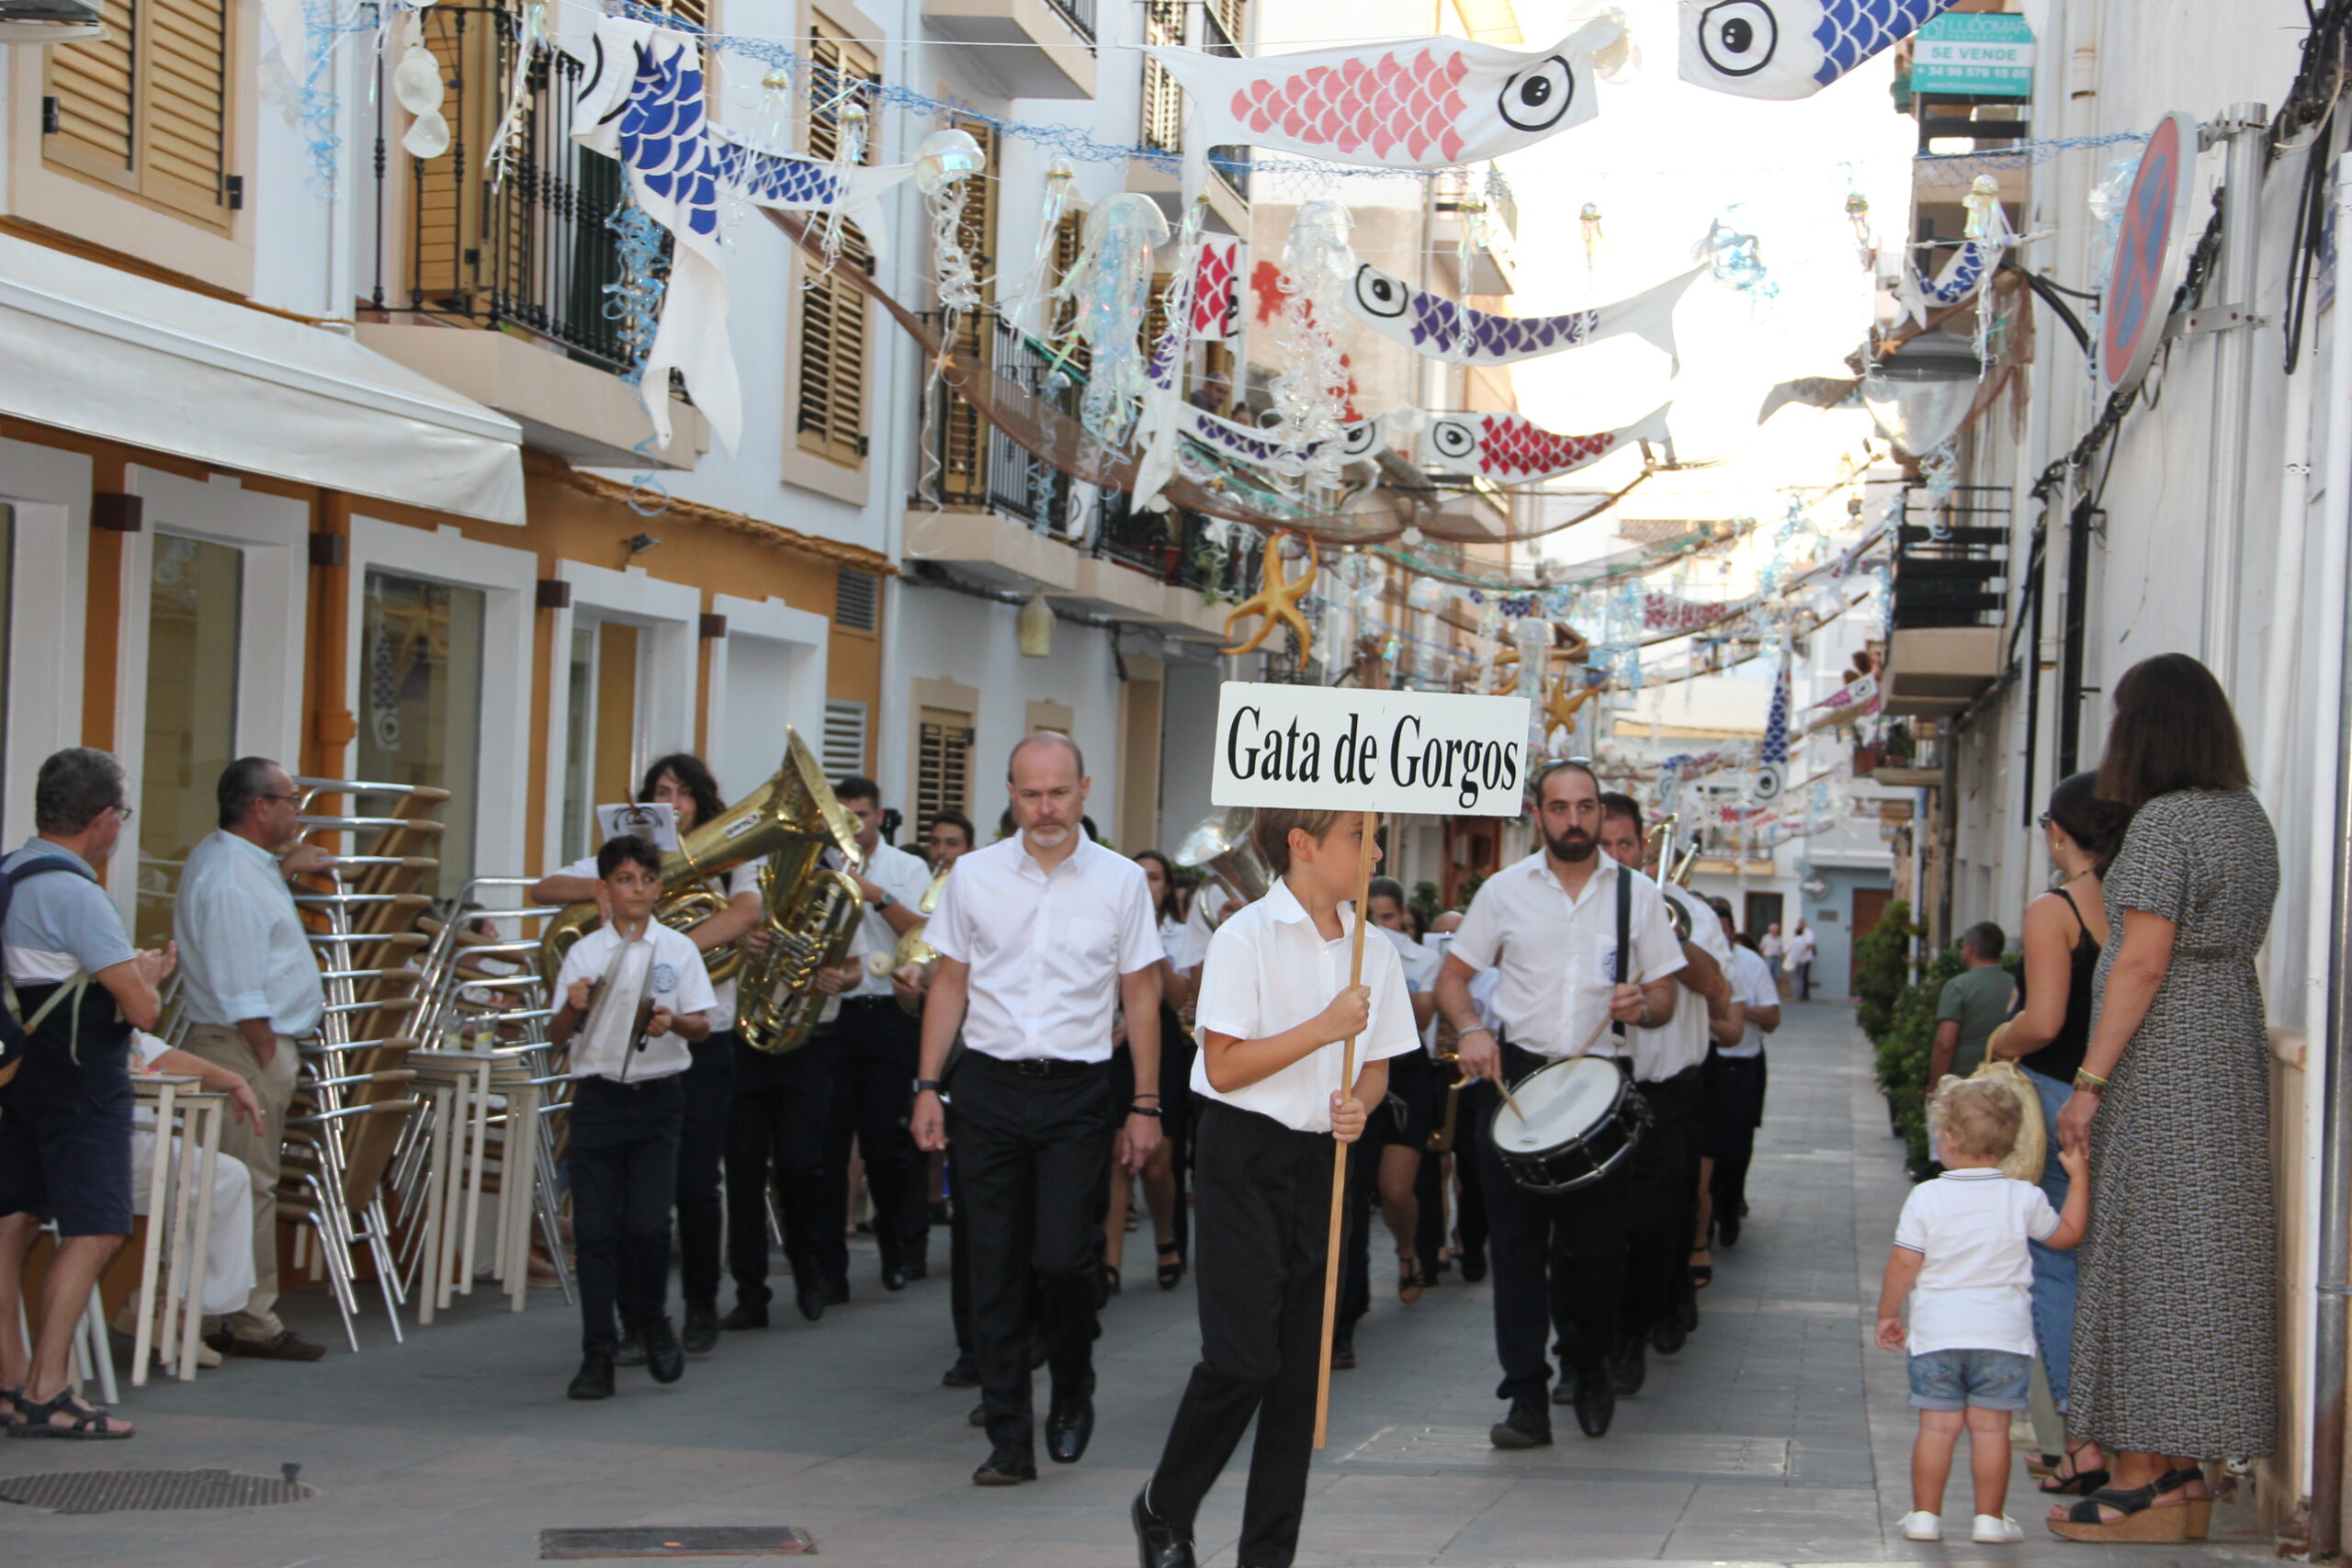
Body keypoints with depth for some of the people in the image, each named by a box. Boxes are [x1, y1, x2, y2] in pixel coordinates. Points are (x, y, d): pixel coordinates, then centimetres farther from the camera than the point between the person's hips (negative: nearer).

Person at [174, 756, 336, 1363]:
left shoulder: (224, 856, 15)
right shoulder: (231, 879, -18)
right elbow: (240, 990, -21)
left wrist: (286, 867, 31)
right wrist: (268, 1057, -18)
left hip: (255, 1041, 11)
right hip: (246, 1044, -11)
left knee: (249, 1181, 11)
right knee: (250, 1183, -6)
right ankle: (251, 1322, -2)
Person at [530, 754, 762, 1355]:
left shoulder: (727, 863, 7)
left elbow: (746, 913, -15)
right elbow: (542, 890, 2)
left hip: (704, 1041, -1)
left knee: (696, 1183, 1)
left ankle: (701, 1310, 17)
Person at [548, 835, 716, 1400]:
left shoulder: (678, 949, 4)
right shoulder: (585, 953, 5)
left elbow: (702, 1026, 2)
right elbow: (556, 1036, 5)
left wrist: (674, 1022, -19)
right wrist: (573, 1008, -15)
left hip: (657, 1096, -1)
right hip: (598, 1094, 1)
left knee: (648, 1222, -9)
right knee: (596, 1226, -1)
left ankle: (649, 1318, 19)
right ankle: (598, 1354, 4)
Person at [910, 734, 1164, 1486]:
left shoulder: (1121, 881, 2)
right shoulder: (973, 874, 5)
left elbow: (1140, 995, 4)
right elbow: (950, 984, 10)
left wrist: (1145, 1105, 1)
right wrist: (928, 1087, 3)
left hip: (1076, 1091, -2)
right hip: (988, 1085, 2)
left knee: (1063, 1257, -10)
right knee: (995, 1267, 2)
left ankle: (1073, 1388, 19)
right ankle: (1008, 1438, 8)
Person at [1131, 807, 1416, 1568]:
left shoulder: (1372, 950, 8)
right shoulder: (1246, 937, -9)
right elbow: (1224, 1065, -13)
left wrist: (1358, 1104, -7)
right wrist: (1324, 1028, -17)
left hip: (1326, 1159, 6)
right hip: (1247, 1155, -6)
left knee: (1301, 1363, 5)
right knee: (1242, 1358, -9)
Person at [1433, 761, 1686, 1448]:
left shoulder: (1638, 894, 7)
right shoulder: (1505, 890, 7)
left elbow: (1665, 996, 9)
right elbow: (1453, 978, 8)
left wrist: (1641, 1006, -14)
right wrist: (1471, 1029, -12)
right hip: (1517, 1077, 0)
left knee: (1597, 1241, 0)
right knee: (1518, 1239, -3)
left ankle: (1589, 1365, 26)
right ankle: (1527, 1399, 0)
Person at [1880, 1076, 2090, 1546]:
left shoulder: (1926, 1198, -5)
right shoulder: (2023, 1198, -1)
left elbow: (1903, 1265, -5)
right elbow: (2067, 1234, 14)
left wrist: (1888, 1314, 9)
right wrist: (2079, 1176, 21)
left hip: (1937, 1332, 0)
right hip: (2002, 1333, 0)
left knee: (1937, 1426, 5)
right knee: (1991, 1428, 4)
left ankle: (1925, 1514, 8)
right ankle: (1990, 1518, 5)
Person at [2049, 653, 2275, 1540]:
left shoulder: (2163, 823, -15)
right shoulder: (2248, 817, 14)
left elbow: (2142, 964, -19)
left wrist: (2090, 1082, -16)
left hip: (2163, 1067, -9)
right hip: (2231, 1050, 9)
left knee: (2150, 1256, -6)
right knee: (2203, 1256, 10)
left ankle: (2149, 1482, -5)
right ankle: (2177, 1474, 14)